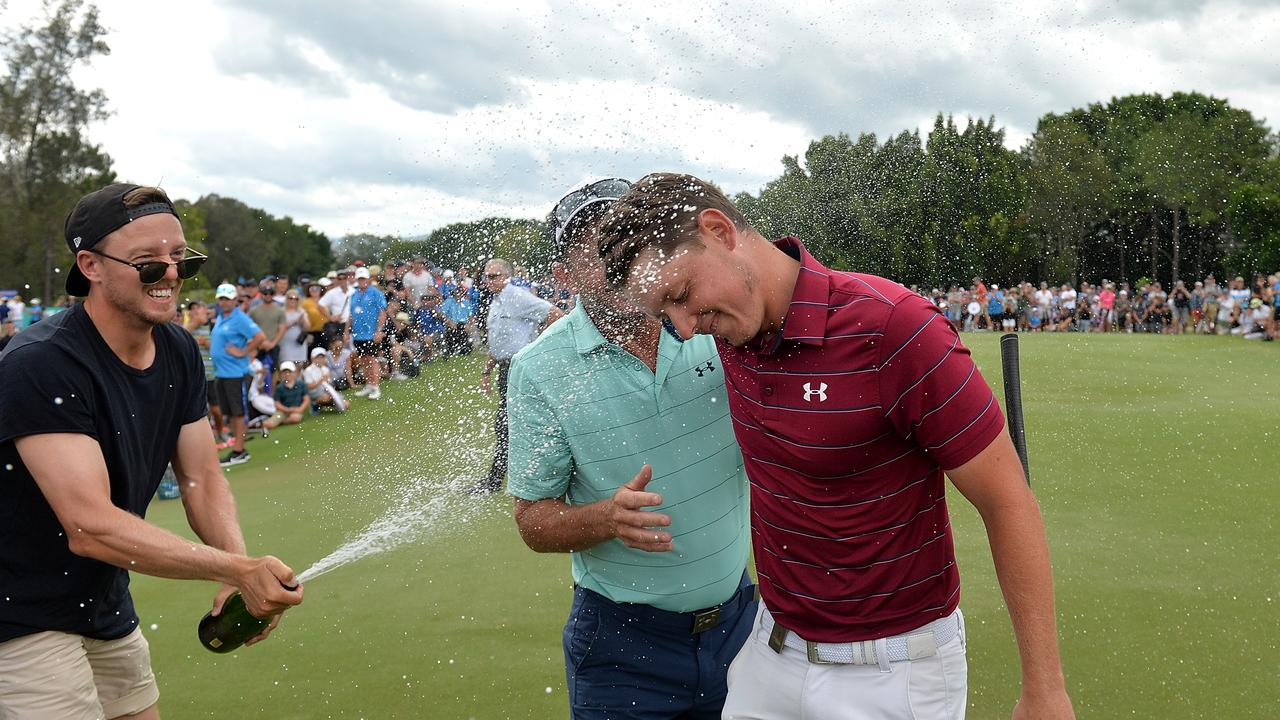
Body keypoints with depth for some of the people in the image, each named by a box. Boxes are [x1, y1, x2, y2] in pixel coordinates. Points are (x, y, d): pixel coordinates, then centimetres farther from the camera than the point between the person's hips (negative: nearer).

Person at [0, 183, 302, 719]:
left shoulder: (179, 352, -1)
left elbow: (203, 479, 0)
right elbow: (90, 526, -31)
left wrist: (240, 575, -18)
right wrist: (238, 569, -35)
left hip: (108, 610, 8)